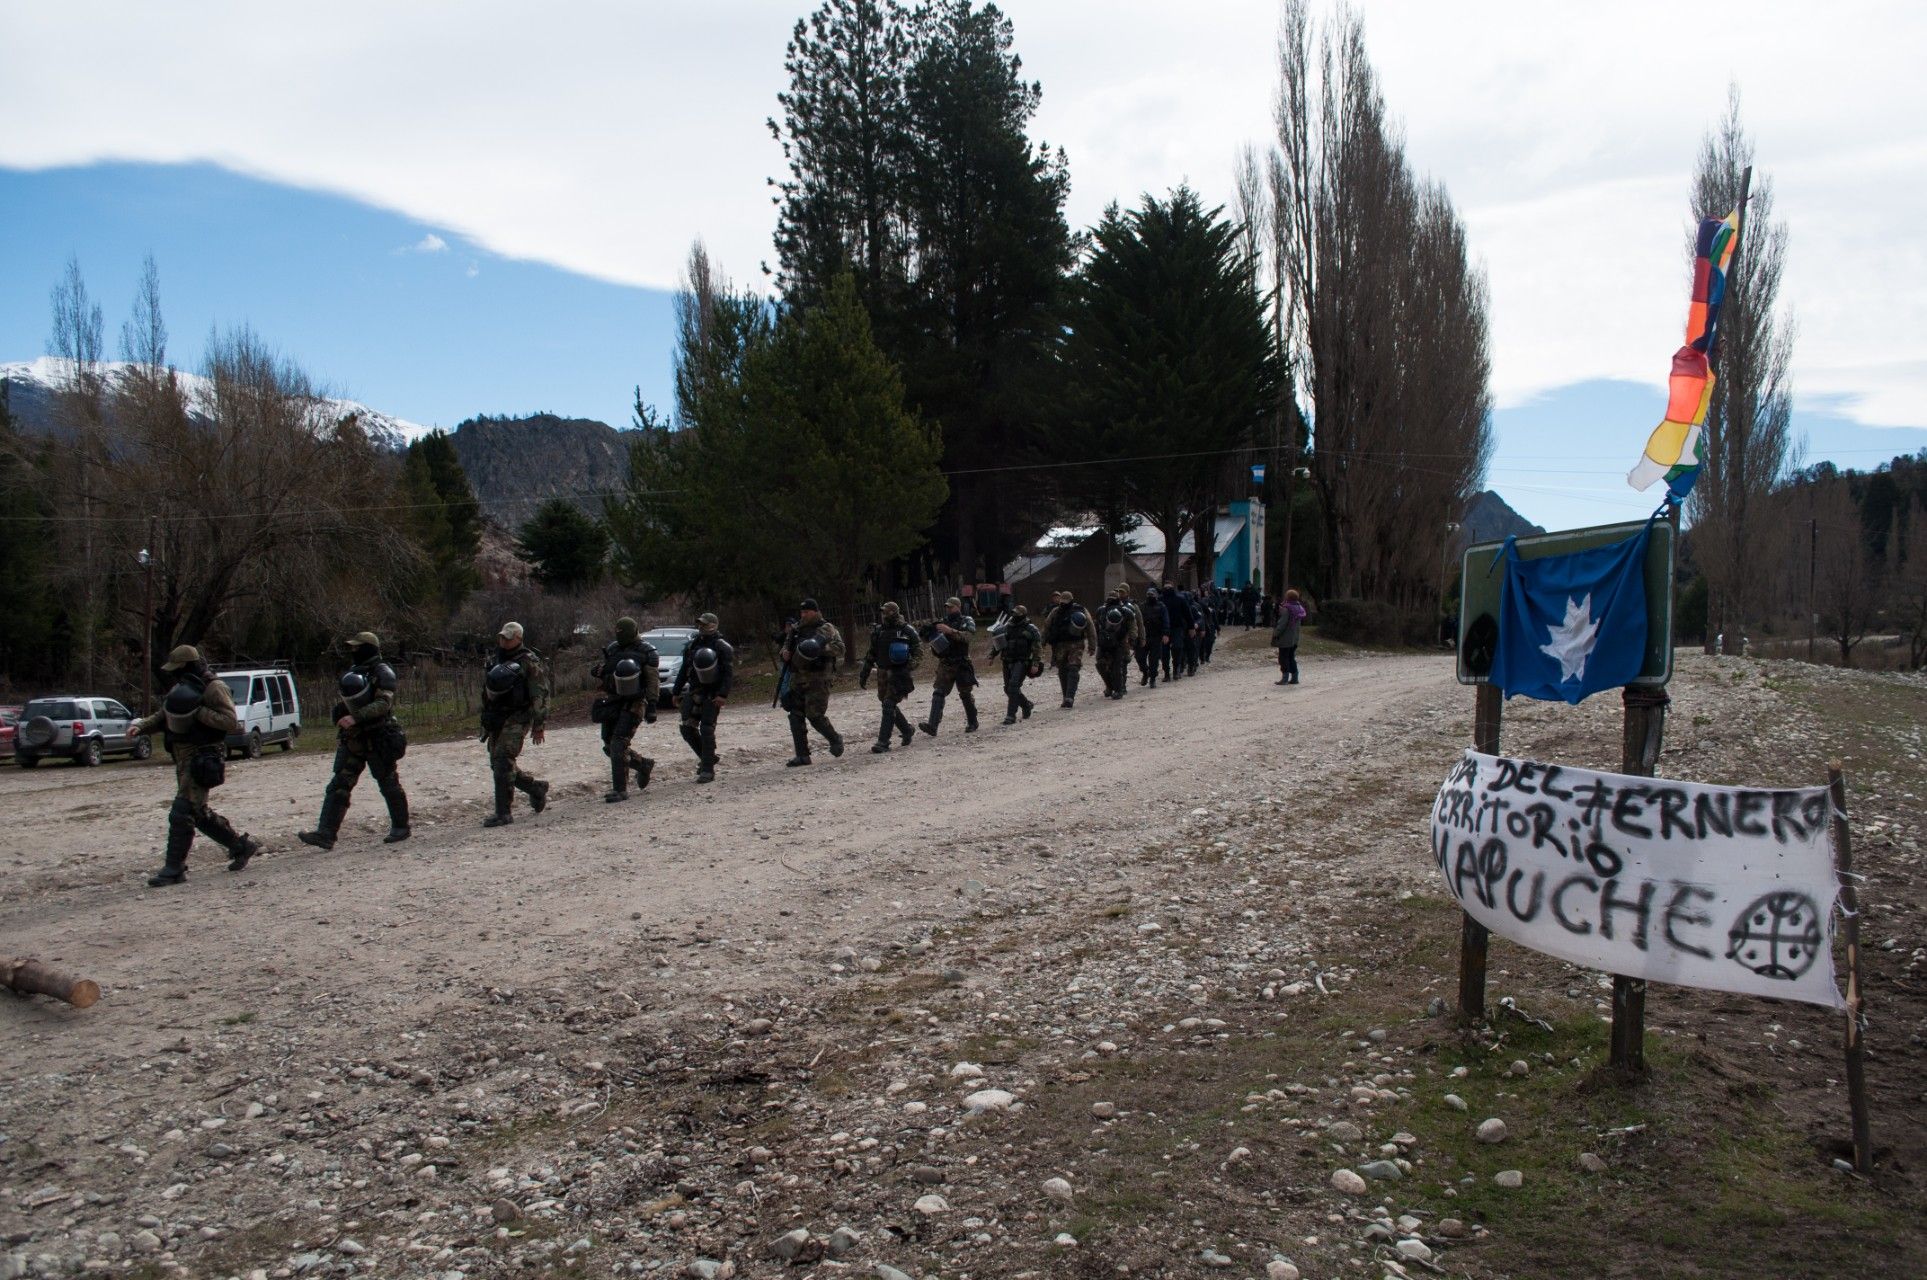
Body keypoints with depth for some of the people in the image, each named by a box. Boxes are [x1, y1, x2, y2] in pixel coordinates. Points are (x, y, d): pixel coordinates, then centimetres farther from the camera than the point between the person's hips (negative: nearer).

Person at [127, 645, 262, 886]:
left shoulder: (214, 688, -12)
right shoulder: (183, 688, 15)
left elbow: (231, 722, -19)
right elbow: (162, 716, 20)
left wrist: (198, 711, -24)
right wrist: (140, 726, 1)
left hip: (201, 759, -10)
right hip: (184, 758, 10)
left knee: (181, 813, -10)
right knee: (198, 813, 15)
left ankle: (174, 868, -4)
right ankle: (241, 845, 27)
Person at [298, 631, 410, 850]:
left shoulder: (383, 674, -8)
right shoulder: (351, 674, 17)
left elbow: (383, 704, -21)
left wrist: (356, 718, -30)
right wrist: (340, 734, 21)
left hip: (378, 740, -7)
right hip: (352, 740, 7)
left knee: (389, 785, 3)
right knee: (338, 786, -1)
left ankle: (400, 828, 17)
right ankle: (325, 834, -5)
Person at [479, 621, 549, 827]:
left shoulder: (529, 662, -8)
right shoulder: (494, 661, 15)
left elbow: (540, 694, -10)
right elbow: (486, 691, 23)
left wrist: (539, 725, -13)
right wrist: (486, 722, 21)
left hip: (517, 719, -8)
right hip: (496, 719, 8)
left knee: (503, 761, -17)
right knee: (498, 764, 10)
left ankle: (503, 812, -12)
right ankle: (536, 788, 30)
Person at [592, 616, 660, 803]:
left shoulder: (647, 652, -5)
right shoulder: (611, 648, 10)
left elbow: (653, 681, -6)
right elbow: (595, 670, 12)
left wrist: (652, 706, -13)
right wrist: (599, 669, -12)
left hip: (633, 703, -6)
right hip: (611, 701, 7)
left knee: (618, 745, -14)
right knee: (610, 747, 10)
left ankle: (620, 790, -8)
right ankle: (644, 765, 31)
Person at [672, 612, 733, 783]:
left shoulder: (722, 647, -7)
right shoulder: (692, 645, 13)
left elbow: (729, 673, -13)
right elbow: (684, 670, 20)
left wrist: (723, 694, -23)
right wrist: (676, 692, 18)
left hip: (712, 695, -6)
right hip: (693, 692, 6)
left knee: (707, 730, -8)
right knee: (687, 728, 2)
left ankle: (708, 770, -2)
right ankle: (706, 757, 22)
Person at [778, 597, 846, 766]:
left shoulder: (826, 629, -3)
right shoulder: (796, 629, 15)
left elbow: (840, 648, -13)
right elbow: (786, 644, 27)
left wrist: (821, 648, -28)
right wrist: (784, 652, 4)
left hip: (818, 680, -6)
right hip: (797, 680, 7)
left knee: (814, 715, -12)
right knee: (796, 716, 3)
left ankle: (835, 740, 14)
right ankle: (802, 755, 9)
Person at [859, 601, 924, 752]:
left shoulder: (907, 630, -6)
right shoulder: (878, 631, 9)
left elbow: (919, 650, -4)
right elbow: (871, 655, 15)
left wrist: (910, 664, -21)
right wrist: (863, 674, 14)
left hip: (900, 674, -6)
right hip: (884, 674, 6)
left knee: (889, 705, -13)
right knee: (890, 706, 13)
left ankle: (883, 743, -13)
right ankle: (907, 732, 35)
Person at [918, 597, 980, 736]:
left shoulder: (966, 621, -2)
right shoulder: (942, 622, 11)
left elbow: (966, 636, -20)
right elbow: (934, 639, 19)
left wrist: (950, 631, -33)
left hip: (961, 665, -3)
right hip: (945, 665, 4)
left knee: (966, 695, 7)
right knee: (938, 693, -9)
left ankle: (972, 723, 24)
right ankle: (932, 726, -18)